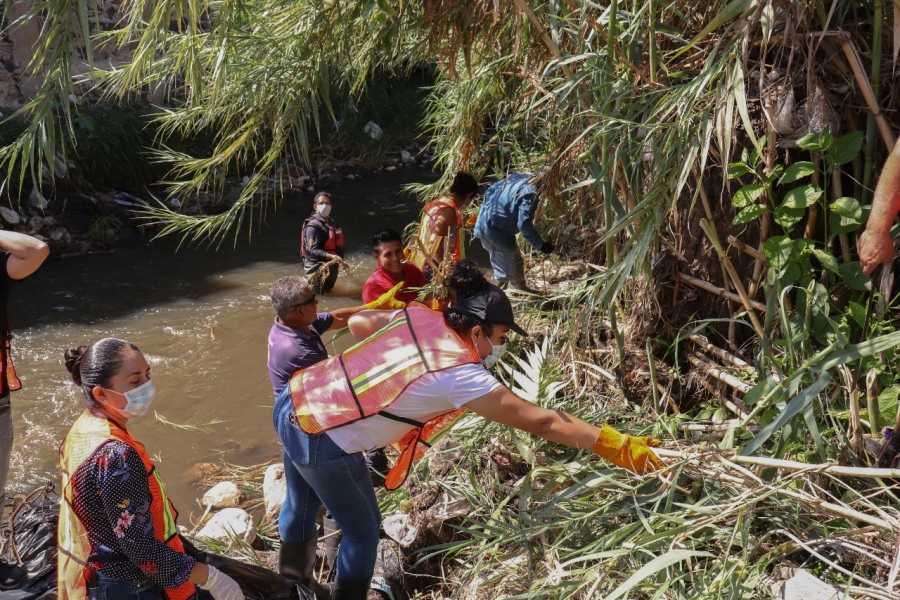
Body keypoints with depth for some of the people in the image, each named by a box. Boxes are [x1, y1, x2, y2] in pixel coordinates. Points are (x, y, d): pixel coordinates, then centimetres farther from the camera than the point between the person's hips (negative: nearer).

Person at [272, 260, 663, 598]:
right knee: (363, 531, 16)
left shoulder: (419, 316, -2)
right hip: (321, 442, -8)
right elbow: (540, 421, -20)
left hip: (294, 402, 8)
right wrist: (615, 445, -15)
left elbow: (357, 322, 12)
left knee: (301, 506, 31)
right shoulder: (460, 374, -21)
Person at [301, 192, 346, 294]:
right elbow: (313, 250, -27)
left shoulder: (333, 224, 10)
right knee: (318, 294, -10)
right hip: (317, 267, -9)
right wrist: (331, 256, -38)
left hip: (330, 265, 9)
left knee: (328, 290, 21)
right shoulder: (313, 226, -18)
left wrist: (340, 260, 15)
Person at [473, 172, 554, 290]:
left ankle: (520, 289, 46)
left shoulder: (518, 177, 7)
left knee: (516, 262, 26)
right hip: (495, 231, -10)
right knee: (506, 271, -1)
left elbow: (490, 190, 13)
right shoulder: (530, 193, -20)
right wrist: (540, 245, -18)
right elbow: (524, 224, -25)